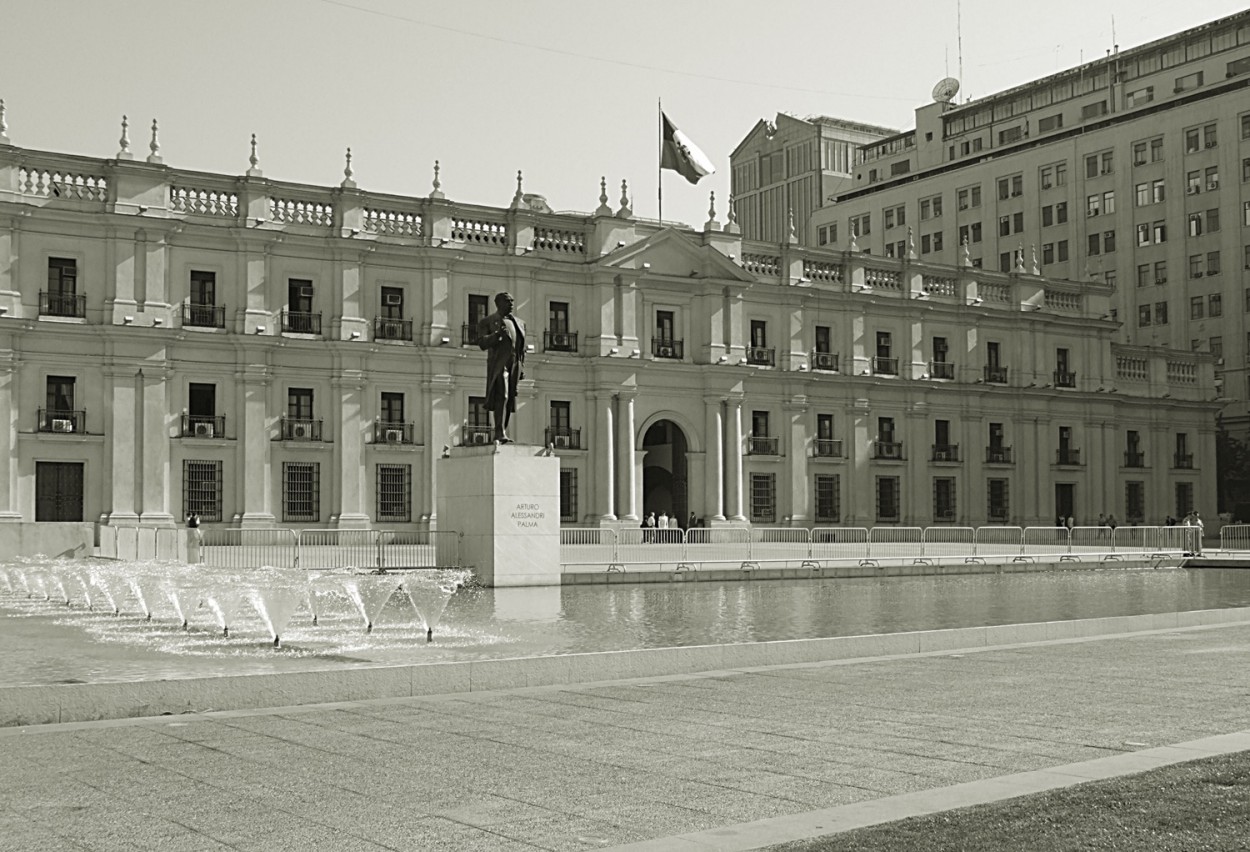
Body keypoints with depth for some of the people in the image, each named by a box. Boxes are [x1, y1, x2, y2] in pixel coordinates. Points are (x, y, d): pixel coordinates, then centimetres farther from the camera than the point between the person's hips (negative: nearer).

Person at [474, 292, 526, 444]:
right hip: (498, 364, -6)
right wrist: (497, 334, -20)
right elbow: (482, 344, -4)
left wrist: (522, 368, 13)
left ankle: (502, 433, 6)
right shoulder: (487, 322, 7)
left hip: (515, 365, 6)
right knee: (501, 396, -20)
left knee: (510, 401, 3)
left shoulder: (520, 323, 22)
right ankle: (500, 434, -27)